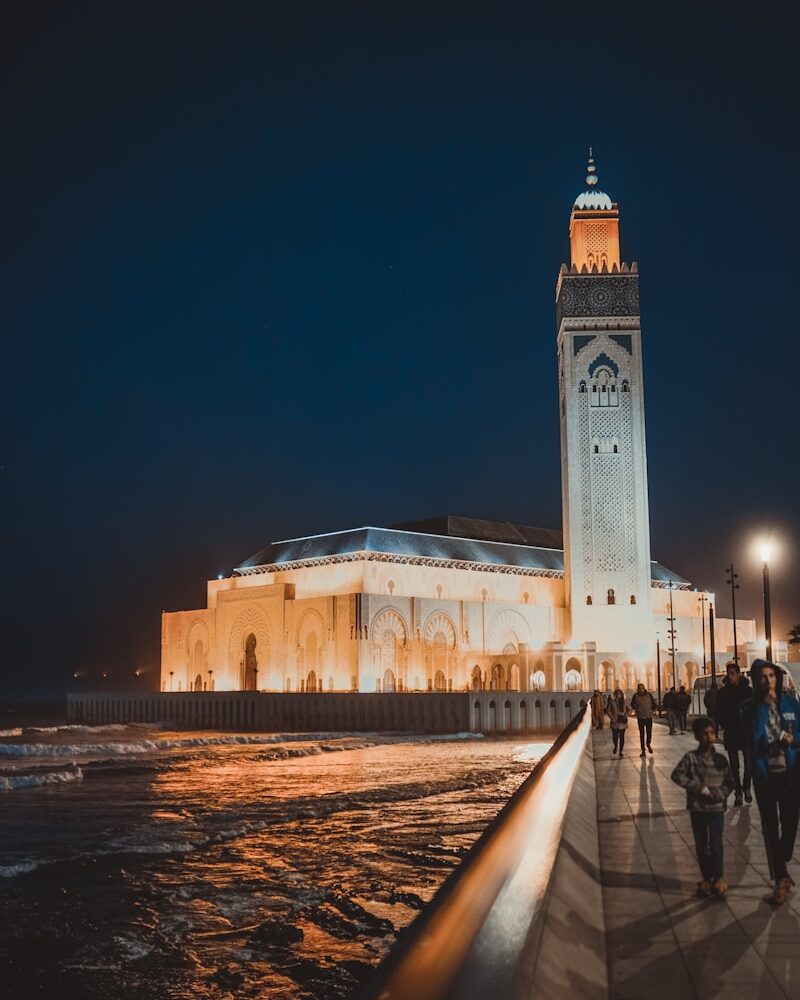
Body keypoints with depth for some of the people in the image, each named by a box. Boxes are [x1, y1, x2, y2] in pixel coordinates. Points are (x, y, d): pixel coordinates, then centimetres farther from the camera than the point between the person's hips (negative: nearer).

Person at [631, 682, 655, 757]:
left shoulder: (649, 695, 0)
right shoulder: (636, 696, -3)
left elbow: (653, 703, 11)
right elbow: (632, 704, 10)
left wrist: (651, 709, -3)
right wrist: (636, 709, -5)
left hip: (649, 716, 1)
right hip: (640, 717, -1)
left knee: (649, 732, 1)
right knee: (642, 734, 0)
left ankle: (648, 744, 32)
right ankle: (643, 750, 6)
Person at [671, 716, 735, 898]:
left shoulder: (721, 760, 1)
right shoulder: (690, 757, -5)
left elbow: (730, 783, 4)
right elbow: (677, 775, -14)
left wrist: (717, 793, -15)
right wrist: (700, 788, -18)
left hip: (717, 808, 0)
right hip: (697, 808, 0)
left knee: (716, 843, -6)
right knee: (701, 844, 10)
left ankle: (718, 878, 10)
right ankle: (706, 877, 25)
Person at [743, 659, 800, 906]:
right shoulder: (751, 708, -7)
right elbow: (752, 737, -20)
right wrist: (763, 707, -23)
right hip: (765, 774, -2)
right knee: (771, 826, 1)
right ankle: (780, 879, 10)